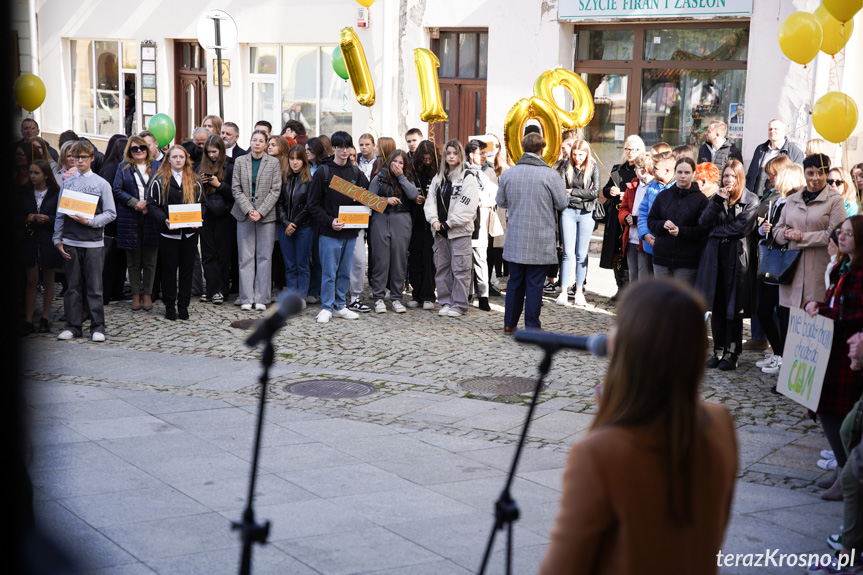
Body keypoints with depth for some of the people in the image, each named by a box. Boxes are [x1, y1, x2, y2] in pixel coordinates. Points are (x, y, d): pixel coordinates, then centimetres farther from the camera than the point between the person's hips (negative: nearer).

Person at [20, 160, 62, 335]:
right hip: (30, 240, 2)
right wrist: (26, 219, -11)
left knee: (48, 281, 8)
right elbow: (18, 215, 9)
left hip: (49, 240, -2)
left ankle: (45, 319, 16)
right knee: (31, 281, 2)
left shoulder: (56, 193, -3)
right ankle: (28, 321, 2)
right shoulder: (24, 193, 6)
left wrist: (48, 219, -19)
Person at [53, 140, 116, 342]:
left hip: (93, 242, -2)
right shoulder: (67, 183, 9)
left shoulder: (102, 184, 2)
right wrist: (57, 239, 4)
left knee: (94, 287, -1)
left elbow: (110, 213, -1)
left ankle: (98, 327, 6)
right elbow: (60, 213, 11)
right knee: (72, 287, 6)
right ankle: (73, 326, 14)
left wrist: (89, 221, -14)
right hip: (70, 242, 2)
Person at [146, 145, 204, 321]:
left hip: (190, 232, 3)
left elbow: (202, 204, 12)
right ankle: (169, 306, 12)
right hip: (168, 232, -3)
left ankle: (183, 306, 14)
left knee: (187, 268, 5)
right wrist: (164, 219, -18)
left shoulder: (194, 181, 10)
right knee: (169, 269, 3)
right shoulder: (159, 181, 1)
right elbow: (152, 205, -2)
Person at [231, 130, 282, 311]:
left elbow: (275, 190, -1)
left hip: (266, 214, -1)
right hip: (244, 213, 1)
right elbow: (236, 189, 3)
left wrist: (260, 211, -11)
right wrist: (248, 210, -9)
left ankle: (261, 298, 6)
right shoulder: (240, 161, 7)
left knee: (264, 257, 1)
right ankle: (246, 298, 4)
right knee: (246, 257, 0)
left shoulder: (274, 163, 3)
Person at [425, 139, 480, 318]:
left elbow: (467, 206, -12)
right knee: (442, 267, 9)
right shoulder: (438, 178, 15)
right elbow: (430, 201, 12)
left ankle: (459, 304, 3)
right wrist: (434, 221, -6)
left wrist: (448, 223, -13)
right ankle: (446, 302, 17)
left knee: (459, 268, -3)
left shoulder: (468, 177, -4)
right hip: (440, 230, 6)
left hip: (459, 231, -6)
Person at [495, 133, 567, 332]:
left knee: (515, 281, 14)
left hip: (515, 238, 4)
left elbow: (501, 201, 11)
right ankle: (532, 327, 4)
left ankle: (509, 324, 20)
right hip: (541, 240, -3)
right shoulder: (549, 175, -11)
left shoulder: (508, 173, 0)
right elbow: (563, 203, -6)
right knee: (535, 284, 1)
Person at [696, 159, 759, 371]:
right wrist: (718, 202, -10)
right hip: (715, 257, 4)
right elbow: (703, 223, 0)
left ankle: (732, 353, 7)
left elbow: (741, 227, -12)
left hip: (738, 259, -4)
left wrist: (716, 231, -4)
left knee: (734, 308, 0)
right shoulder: (717, 198, 13)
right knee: (716, 307, 6)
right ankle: (718, 351, 14)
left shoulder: (751, 200, 0)